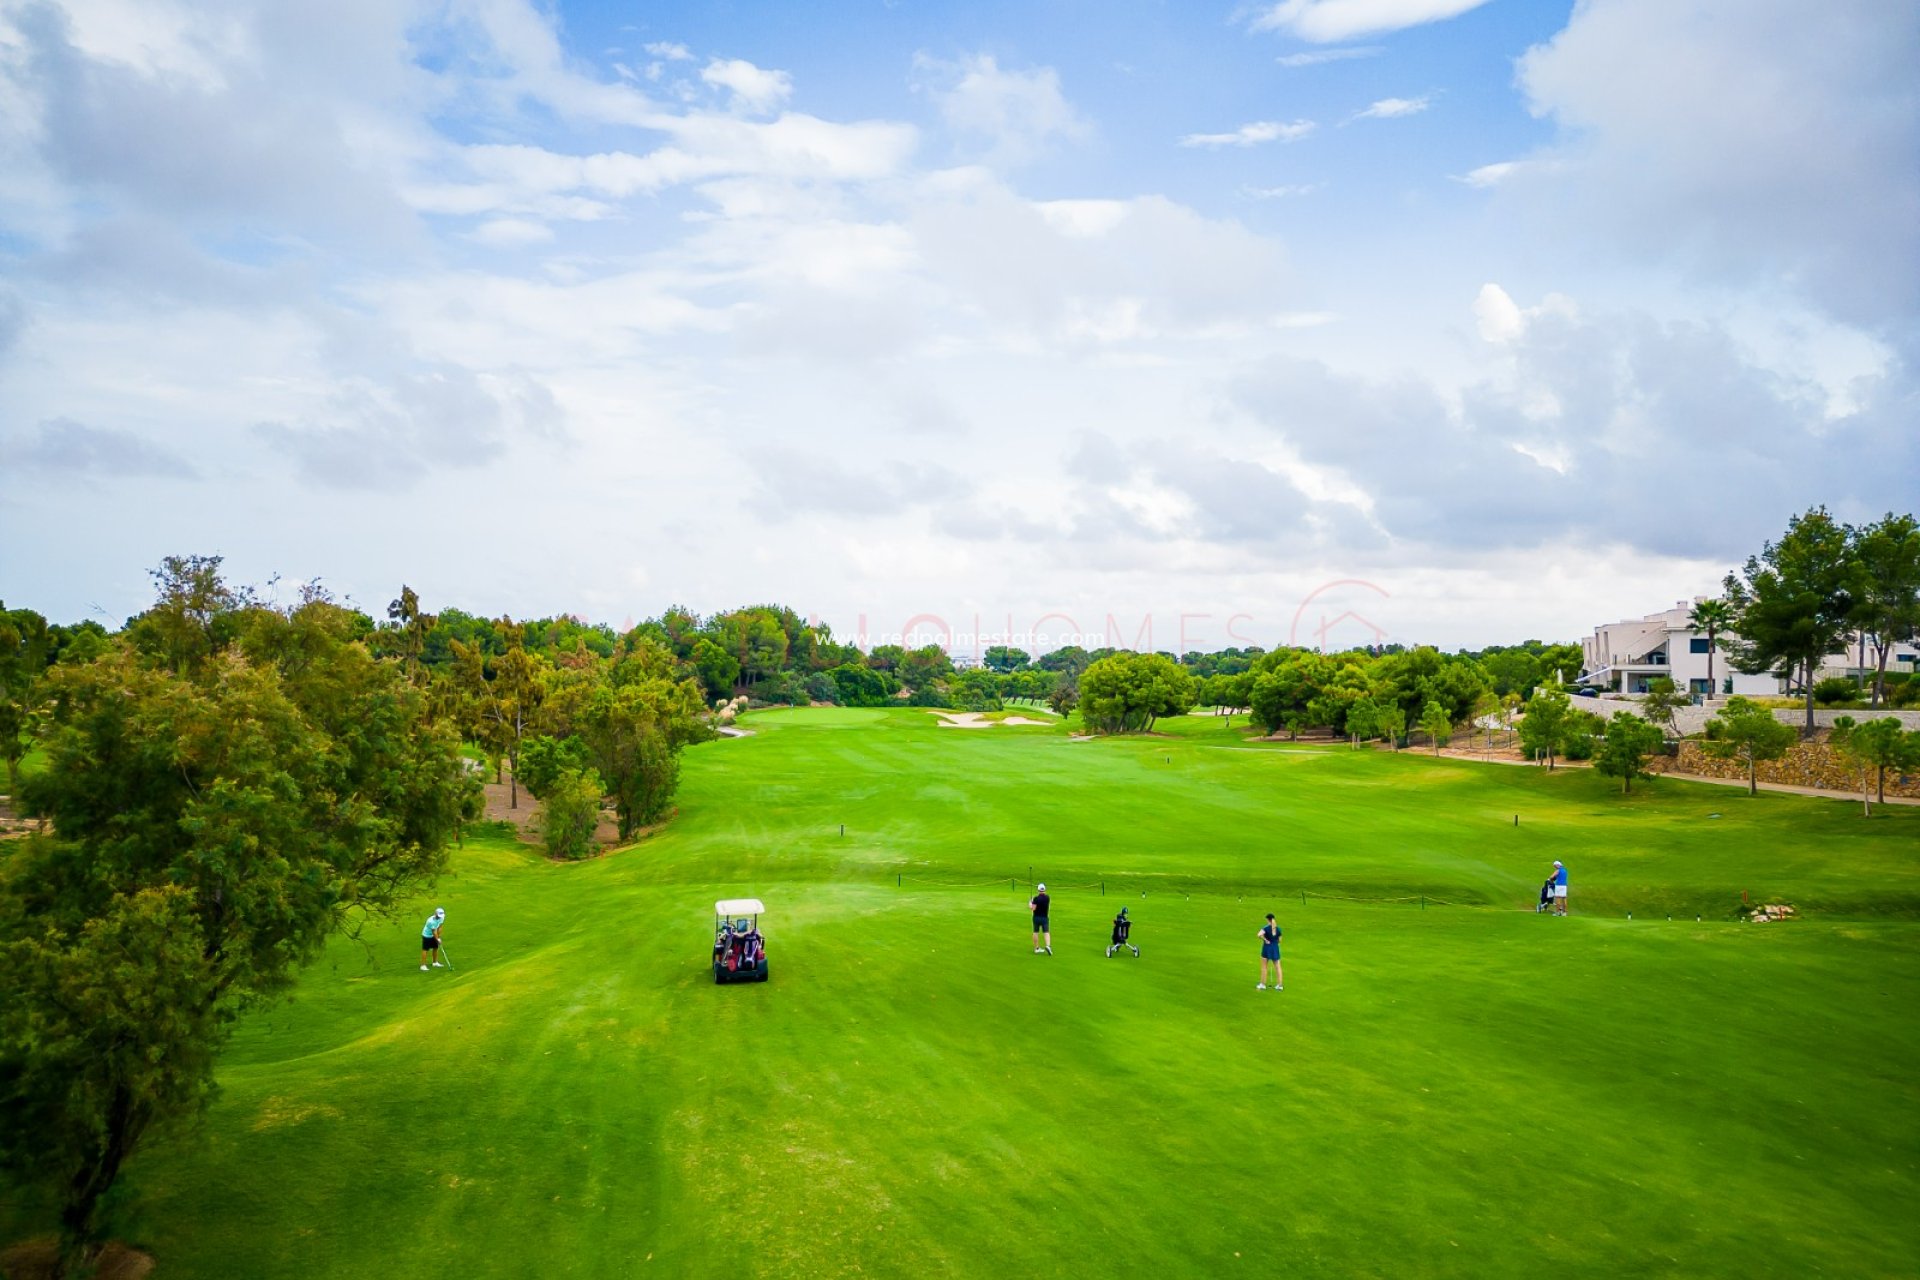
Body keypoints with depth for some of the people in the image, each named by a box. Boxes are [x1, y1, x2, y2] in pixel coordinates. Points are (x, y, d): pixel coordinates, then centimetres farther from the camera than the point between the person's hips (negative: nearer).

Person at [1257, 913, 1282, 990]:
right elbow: (1279, 940, 5)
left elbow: (1260, 935, -30)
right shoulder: (1278, 928, -1)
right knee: (1277, 967, 10)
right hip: (1275, 948, 3)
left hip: (1267, 947, -3)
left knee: (1264, 967, 8)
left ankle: (1263, 984, 12)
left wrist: (1265, 940, -16)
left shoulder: (1265, 928, -13)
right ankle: (1279, 985, 12)